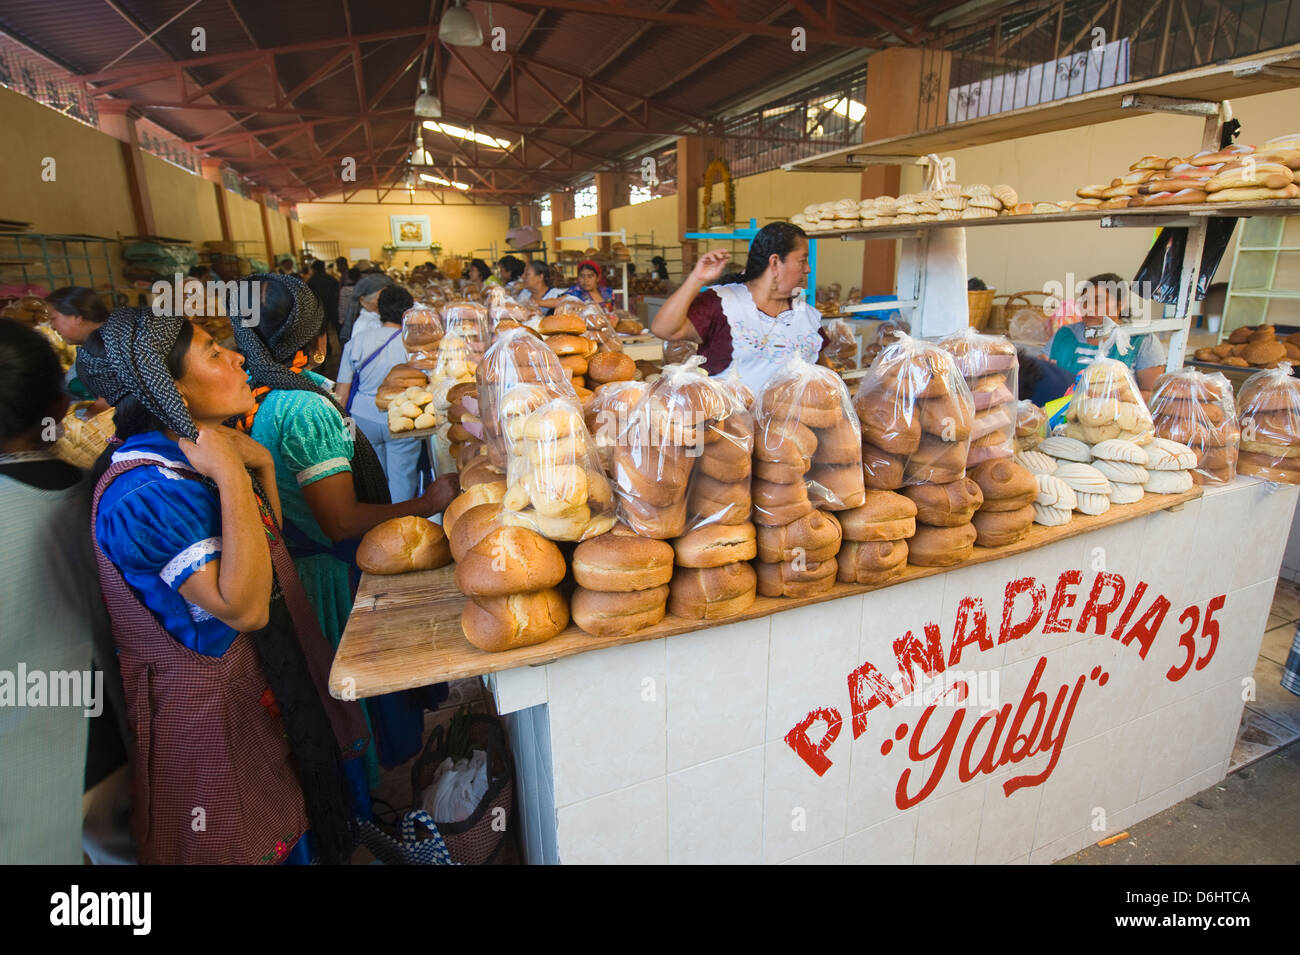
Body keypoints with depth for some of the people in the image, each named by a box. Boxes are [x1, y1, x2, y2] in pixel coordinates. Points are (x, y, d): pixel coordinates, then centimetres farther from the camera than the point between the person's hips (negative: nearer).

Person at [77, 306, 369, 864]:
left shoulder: (191, 455, 1)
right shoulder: (144, 494, -27)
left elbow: (270, 545, 9)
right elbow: (244, 606, -33)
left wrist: (262, 464, -6)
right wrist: (233, 477, -31)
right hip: (212, 709, -8)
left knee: (294, 823, 25)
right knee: (254, 843, 14)